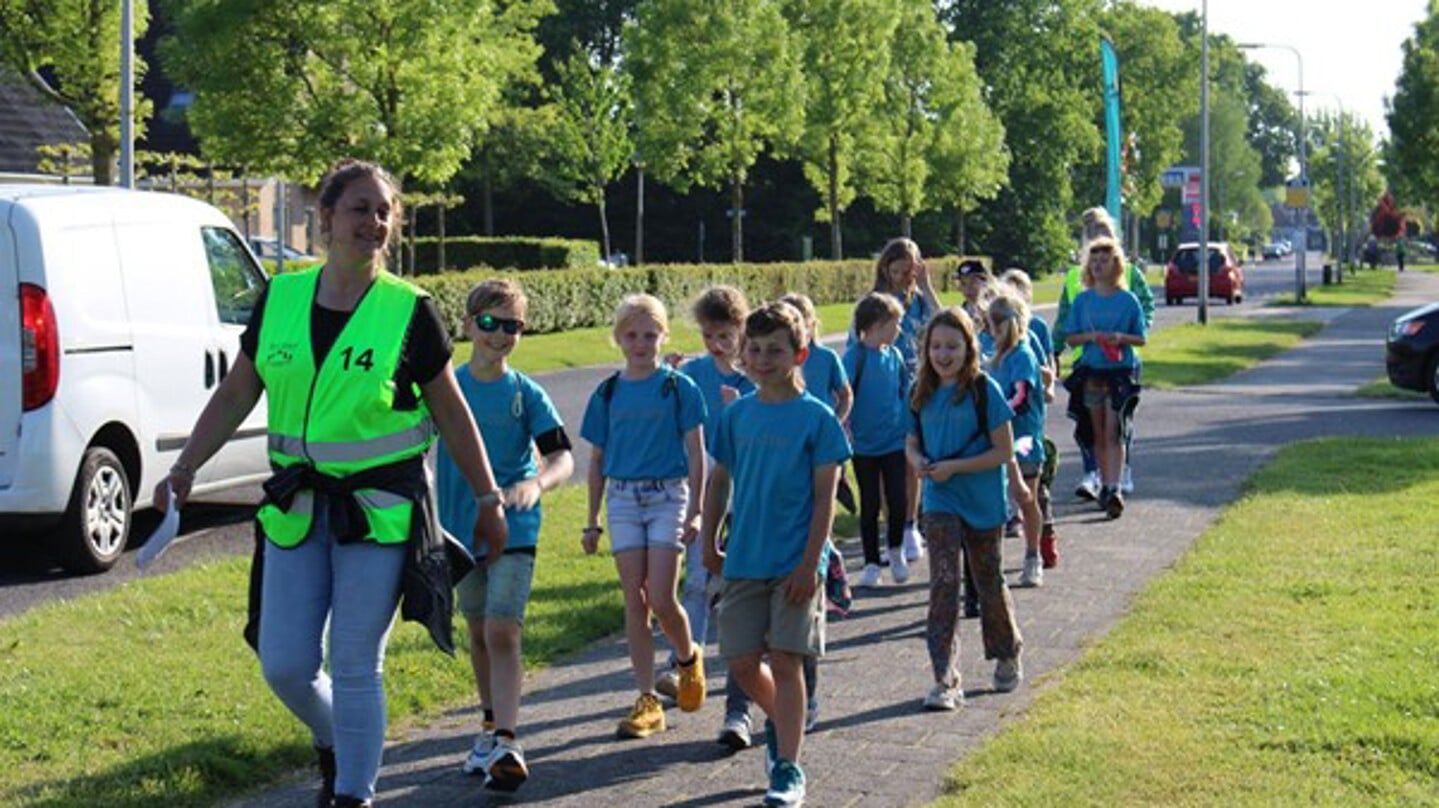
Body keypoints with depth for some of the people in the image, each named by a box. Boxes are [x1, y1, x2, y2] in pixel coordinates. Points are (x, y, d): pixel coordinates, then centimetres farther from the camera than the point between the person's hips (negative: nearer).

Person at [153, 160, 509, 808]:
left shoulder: (409, 311, -6)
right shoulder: (280, 299, 3)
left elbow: (451, 413, 2)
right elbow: (235, 395, 11)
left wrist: (487, 499, 5)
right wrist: (184, 469, 4)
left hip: (380, 509, -3)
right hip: (297, 507, 4)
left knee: (355, 666, 0)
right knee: (284, 663, 4)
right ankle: (333, 746, 35)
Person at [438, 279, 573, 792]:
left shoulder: (527, 394, -5)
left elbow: (562, 459, -11)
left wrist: (536, 484, -32)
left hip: (514, 529, -3)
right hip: (461, 528, 3)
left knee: (503, 632, -15)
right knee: (479, 633, 15)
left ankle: (506, 744, -19)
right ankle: (491, 726, 31)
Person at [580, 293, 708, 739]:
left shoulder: (678, 387, -1)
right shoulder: (608, 393, 7)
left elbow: (696, 454, -1)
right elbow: (597, 460, 13)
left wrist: (694, 512, -7)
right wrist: (592, 522, 12)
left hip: (668, 496, -3)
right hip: (623, 498, 3)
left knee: (661, 599, -11)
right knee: (634, 601, 1)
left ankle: (689, 657, 21)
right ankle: (648, 701, 5)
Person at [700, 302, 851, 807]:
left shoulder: (816, 418, -6)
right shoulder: (736, 415, 6)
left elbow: (825, 498, -7)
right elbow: (720, 481, 16)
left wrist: (810, 563, -13)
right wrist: (708, 544, 13)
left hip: (794, 564, -4)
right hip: (742, 560, 4)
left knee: (785, 661, -4)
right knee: (742, 662, 5)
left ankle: (788, 767, 4)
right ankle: (780, 723, 34)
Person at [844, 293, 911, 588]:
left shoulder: (893, 355, 3)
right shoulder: (855, 355, -12)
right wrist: (846, 431, -22)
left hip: (894, 441, 3)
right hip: (865, 444, -3)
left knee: (898, 499, 0)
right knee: (870, 504, 5)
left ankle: (896, 552, 24)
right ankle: (871, 563, 16)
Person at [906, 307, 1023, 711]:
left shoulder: (985, 390, -11)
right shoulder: (923, 393, 3)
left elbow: (1004, 451, -12)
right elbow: (912, 442, 14)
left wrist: (953, 467, -19)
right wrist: (919, 461, -9)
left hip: (984, 500, -3)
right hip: (940, 500, 3)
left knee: (988, 580, 12)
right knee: (944, 583, -9)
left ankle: (1008, 655, 38)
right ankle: (945, 680, -12)